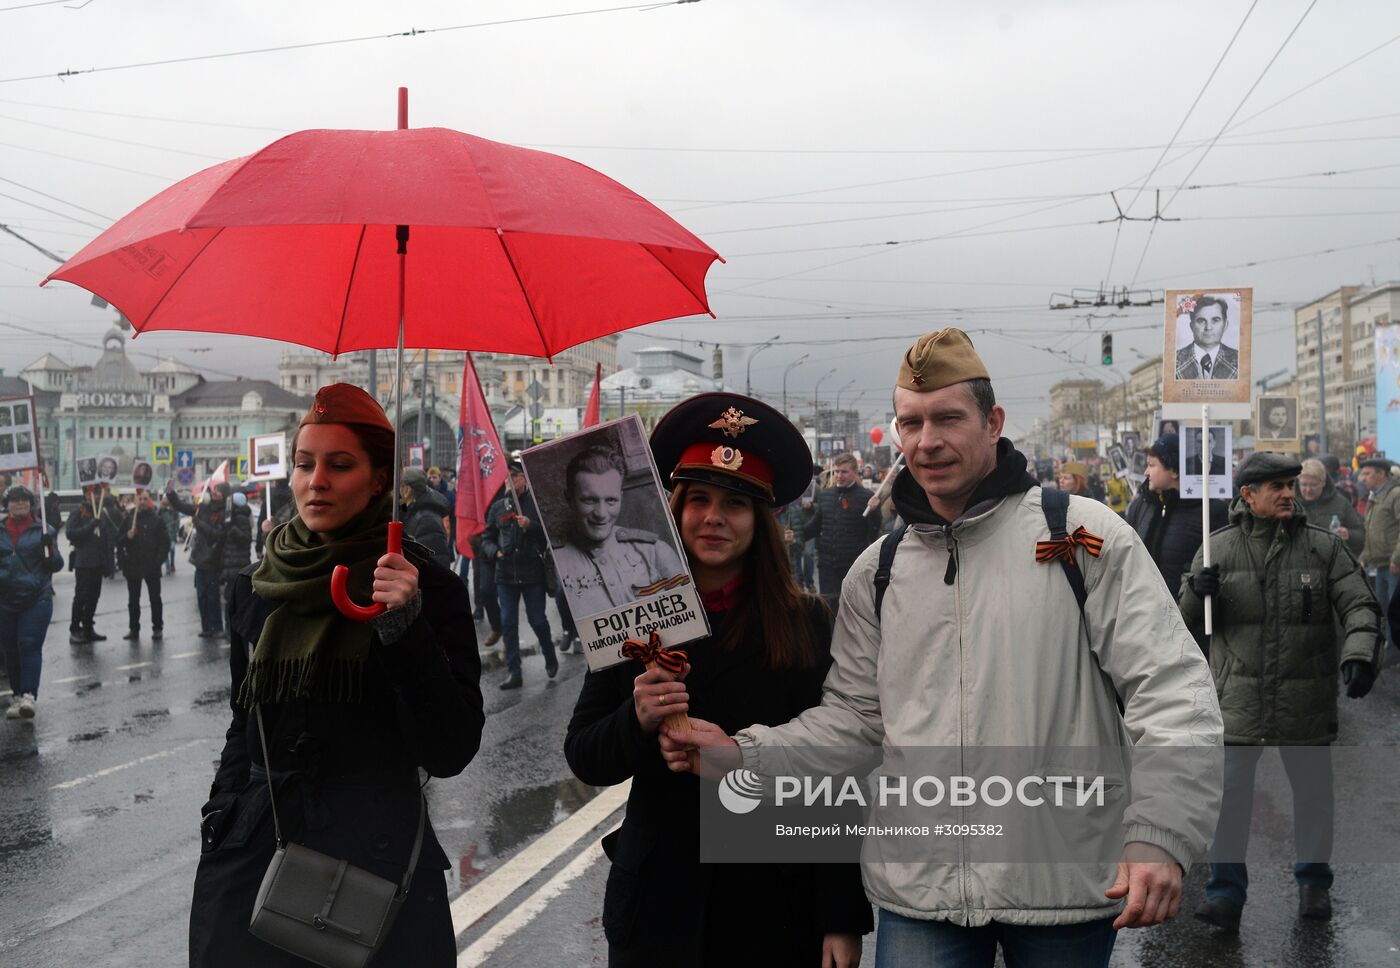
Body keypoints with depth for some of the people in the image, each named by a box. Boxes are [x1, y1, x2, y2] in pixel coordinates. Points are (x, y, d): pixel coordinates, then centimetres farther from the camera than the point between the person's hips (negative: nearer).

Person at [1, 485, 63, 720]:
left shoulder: (44, 531, 2)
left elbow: (56, 566, 1)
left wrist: (48, 547, -15)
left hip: (37, 599, -3)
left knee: (30, 646, -14)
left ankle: (29, 696, -21)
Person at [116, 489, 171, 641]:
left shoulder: (157, 519, 0)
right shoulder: (128, 518, 4)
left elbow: (165, 542, -1)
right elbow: (119, 540, 4)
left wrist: (159, 560, -9)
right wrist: (127, 536, -17)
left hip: (152, 566, -2)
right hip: (132, 565, 2)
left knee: (155, 598, 5)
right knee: (133, 600, 7)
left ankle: (157, 628, 12)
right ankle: (133, 628, 13)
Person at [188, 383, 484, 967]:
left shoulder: (428, 587, -7)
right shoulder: (257, 587, 5)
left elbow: (450, 753, -14)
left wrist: (405, 627, -22)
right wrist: (218, 823, 8)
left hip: (376, 854, -3)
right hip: (252, 853, 4)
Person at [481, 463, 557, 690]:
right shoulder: (497, 507, 9)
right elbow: (487, 538, 15)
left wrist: (531, 525, -23)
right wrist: (495, 551, -5)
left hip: (533, 572, -3)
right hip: (506, 574, 3)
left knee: (537, 620, 4)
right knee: (508, 623, 3)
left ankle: (550, 658, 30)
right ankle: (514, 672, 10)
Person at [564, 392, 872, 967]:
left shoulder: (807, 624, -5)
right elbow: (584, 760, 1)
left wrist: (844, 919, -8)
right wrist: (637, 720, -20)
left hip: (777, 905, -1)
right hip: (657, 901, 1)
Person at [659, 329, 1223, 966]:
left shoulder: (1086, 536, -4)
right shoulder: (877, 573, 9)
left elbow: (1172, 688, -8)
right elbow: (853, 717, 11)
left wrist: (1159, 835, -18)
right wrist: (743, 754, -3)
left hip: (1065, 884, -2)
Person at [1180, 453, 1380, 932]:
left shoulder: (1324, 547, 1)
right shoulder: (1219, 549, 2)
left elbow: (1359, 605, -4)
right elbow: (1189, 620, 7)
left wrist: (1359, 655, -22)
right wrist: (1196, 591, -16)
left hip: (1306, 695, 1)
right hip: (1239, 693, -1)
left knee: (1313, 787, 13)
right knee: (1228, 788, -4)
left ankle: (1314, 881, 32)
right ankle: (1226, 889, 6)